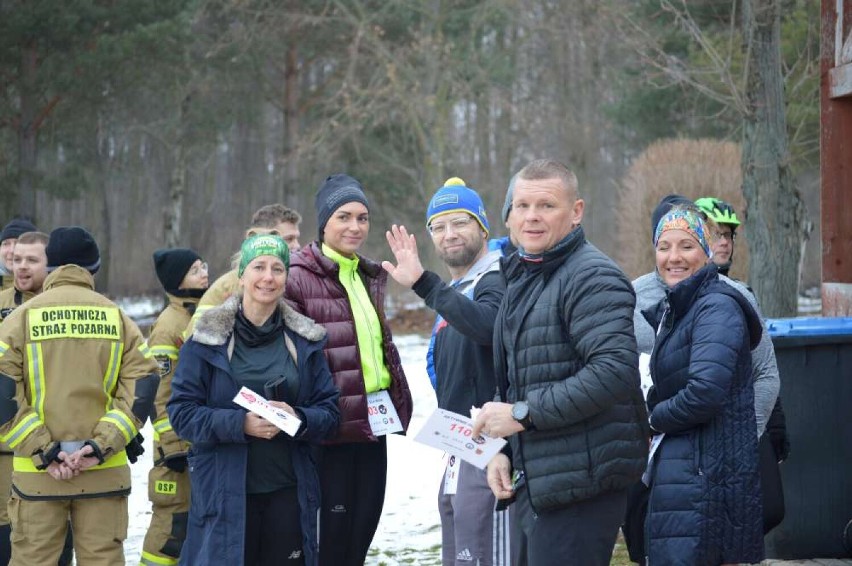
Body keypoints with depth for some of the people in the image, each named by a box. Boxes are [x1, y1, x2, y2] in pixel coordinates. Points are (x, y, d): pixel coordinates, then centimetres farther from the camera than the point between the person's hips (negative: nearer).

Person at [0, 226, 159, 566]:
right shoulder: (116, 317, 7)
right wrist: (102, 445, -8)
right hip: (105, 472, 1)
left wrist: (42, 452, -9)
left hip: (37, 475, -1)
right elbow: (143, 385, -2)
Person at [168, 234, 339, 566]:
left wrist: (298, 419, -15)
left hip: (289, 493, 3)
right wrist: (240, 423, -19)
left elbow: (329, 411, 8)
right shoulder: (208, 339, 0)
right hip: (224, 494, -3)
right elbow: (181, 412, -4)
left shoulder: (305, 340, 10)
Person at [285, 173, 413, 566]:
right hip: (330, 430, -8)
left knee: (361, 533, 11)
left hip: (372, 426, 8)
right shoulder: (299, 278, -10)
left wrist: (398, 401, 20)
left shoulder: (368, 277, 16)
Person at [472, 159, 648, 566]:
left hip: (578, 486, -10)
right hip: (531, 483, 10)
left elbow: (615, 369, -27)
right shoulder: (520, 277, 19)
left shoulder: (592, 277, -13)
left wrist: (523, 414, -21)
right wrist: (502, 449, 10)